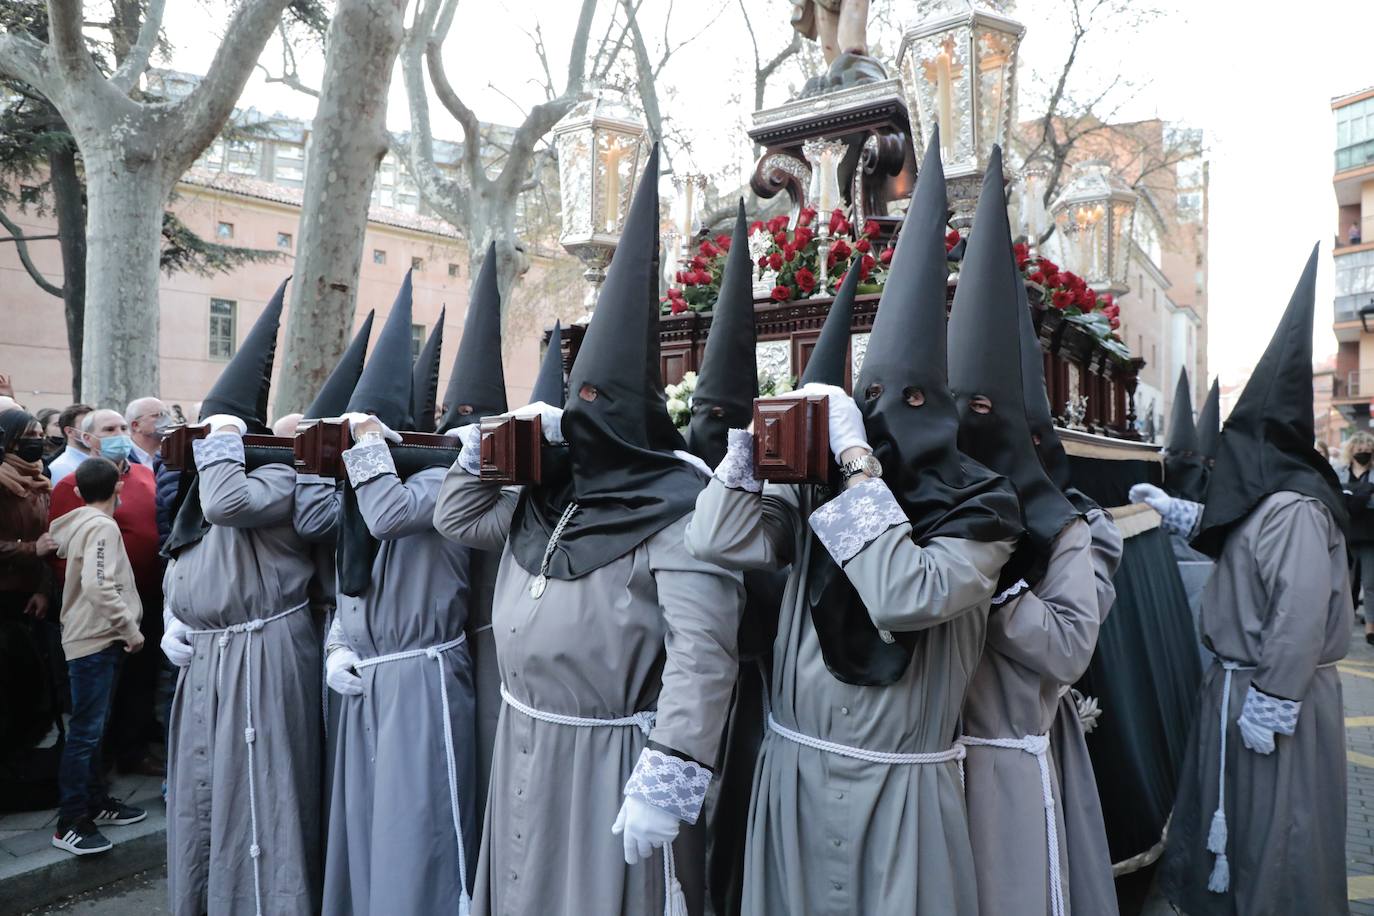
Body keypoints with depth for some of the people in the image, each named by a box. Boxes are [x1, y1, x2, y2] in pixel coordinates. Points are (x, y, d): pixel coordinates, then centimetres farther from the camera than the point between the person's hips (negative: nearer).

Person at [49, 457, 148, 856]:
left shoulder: (80, 522, 10)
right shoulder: (102, 527, -17)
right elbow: (98, 587, -27)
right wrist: (130, 629, -19)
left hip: (92, 638, 9)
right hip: (96, 641, -9)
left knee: (91, 729, 16)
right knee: (85, 731, -4)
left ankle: (96, 802, 27)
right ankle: (70, 824, 1)